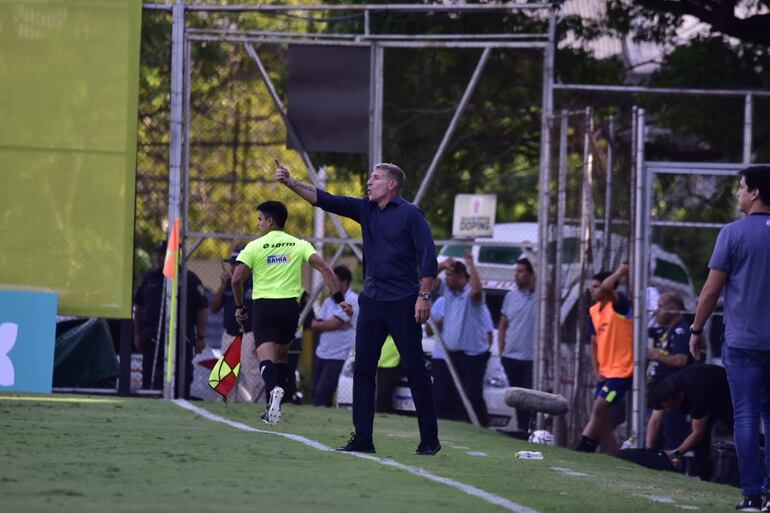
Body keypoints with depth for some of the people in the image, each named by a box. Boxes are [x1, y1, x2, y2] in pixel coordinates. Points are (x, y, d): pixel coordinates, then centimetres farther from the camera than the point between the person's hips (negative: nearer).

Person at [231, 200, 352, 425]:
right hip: (290, 305, 3)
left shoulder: (255, 247, 1)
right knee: (282, 354, 19)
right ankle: (274, 407, 18)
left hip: (263, 305, -3)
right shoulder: (299, 245, 8)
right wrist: (339, 298, -3)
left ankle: (273, 388, -42)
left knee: (266, 355, -11)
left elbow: (237, 278, -6)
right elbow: (324, 268, -3)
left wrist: (239, 307, 8)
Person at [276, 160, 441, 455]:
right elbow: (324, 200, 7)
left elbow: (428, 256, -9)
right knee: (363, 368, 2)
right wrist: (290, 182, -3)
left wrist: (424, 296, -16)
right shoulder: (365, 209, 12)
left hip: (403, 303, -6)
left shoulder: (410, 214, -5)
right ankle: (363, 438, 5)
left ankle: (429, 439, 4)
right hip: (372, 301, 6)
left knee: (415, 370, -3)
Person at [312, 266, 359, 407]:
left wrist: (317, 325, 2)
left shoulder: (352, 300, -9)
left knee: (321, 396, -12)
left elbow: (334, 323, -15)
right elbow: (316, 325, 9)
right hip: (322, 353, 8)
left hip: (339, 357, -8)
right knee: (317, 392, 5)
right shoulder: (329, 301, 15)